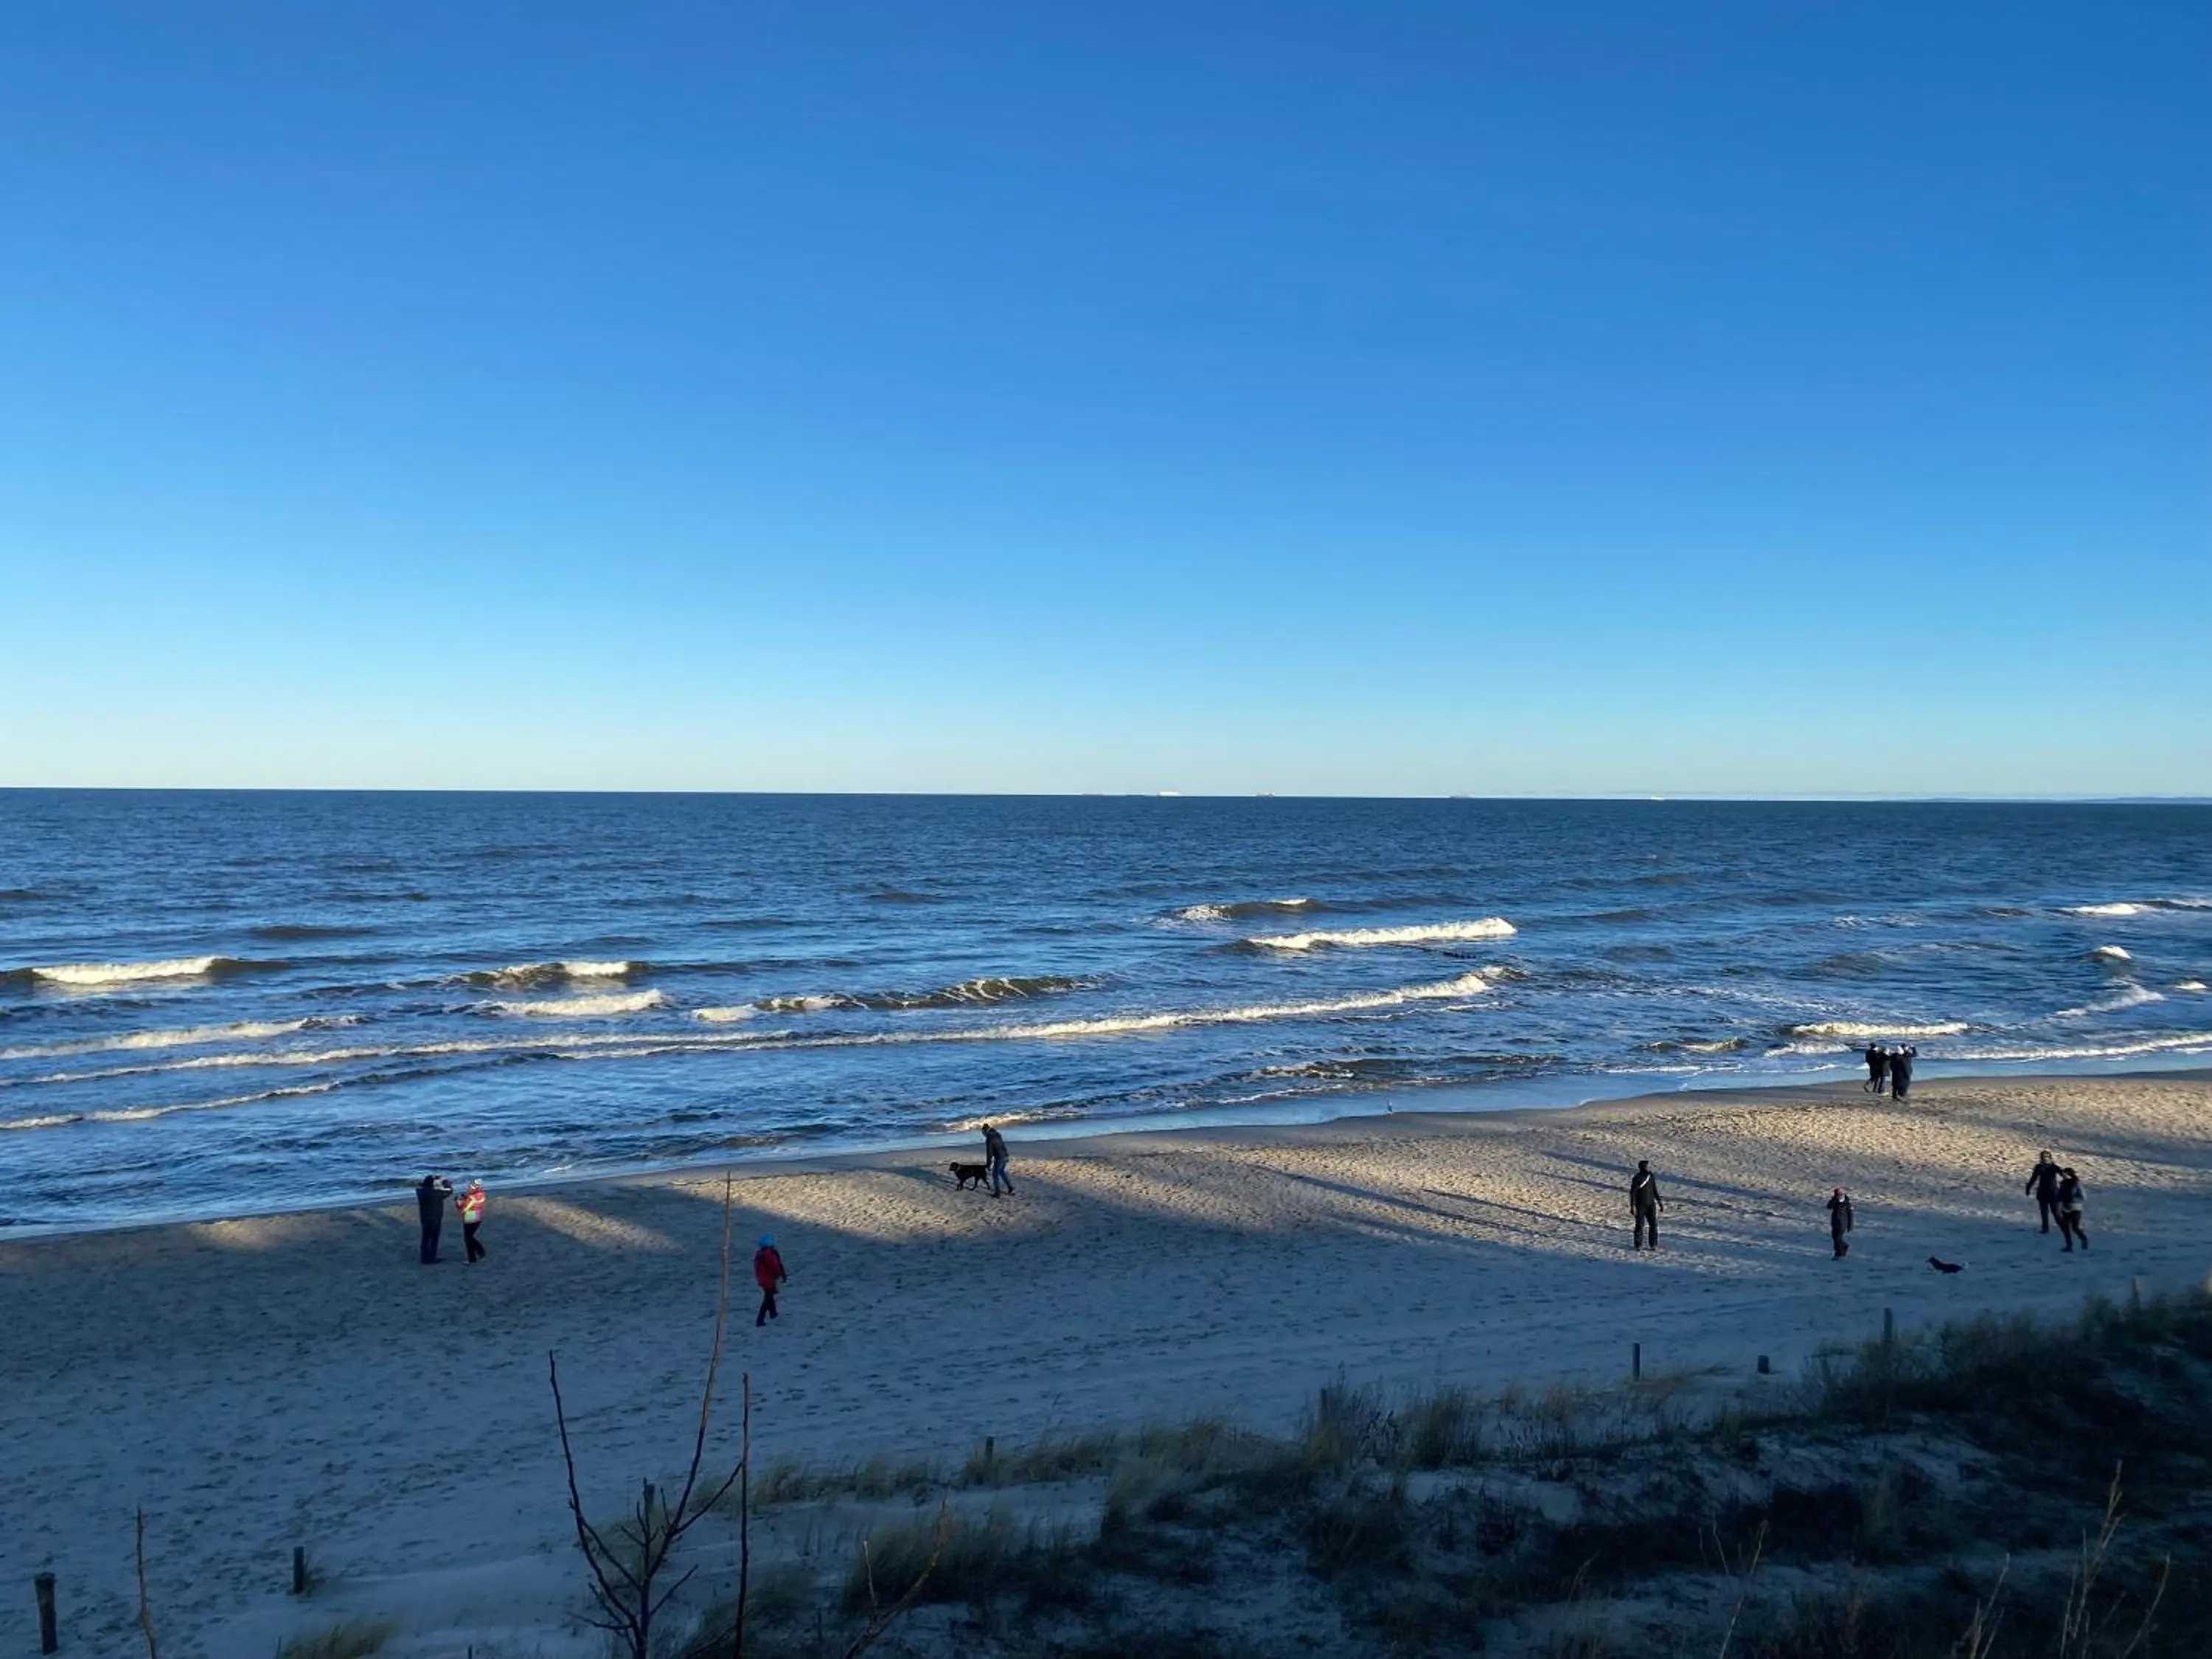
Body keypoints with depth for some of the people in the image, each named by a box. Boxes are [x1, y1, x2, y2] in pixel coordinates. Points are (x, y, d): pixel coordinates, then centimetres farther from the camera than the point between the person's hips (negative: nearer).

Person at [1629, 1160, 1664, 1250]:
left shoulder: (1651, 1176, 4)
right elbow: (1632, 1193, -12)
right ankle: (1638, 1245, 13)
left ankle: (1654, 1244, 10)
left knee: (1654, 1224, 0)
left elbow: (1655, 1190, 15)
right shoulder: (1637, 1178, -13)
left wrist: (1660, 1202, 14)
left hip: (1651, 1205, 5)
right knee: (1640, 1225, 2)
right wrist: (1633, 1206, -16)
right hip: (1641, 1206, -5)